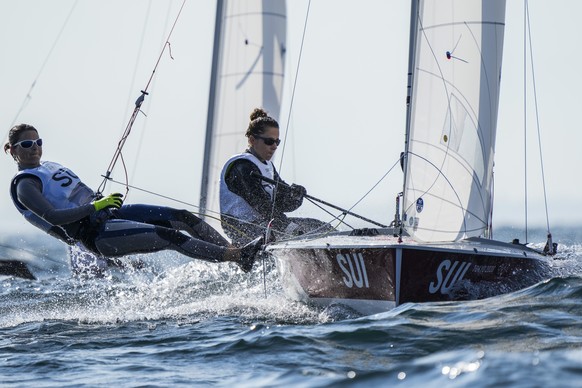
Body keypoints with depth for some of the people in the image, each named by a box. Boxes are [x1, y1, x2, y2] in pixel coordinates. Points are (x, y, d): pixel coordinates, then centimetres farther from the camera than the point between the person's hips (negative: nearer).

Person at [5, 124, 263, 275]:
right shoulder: (24, 185, -8)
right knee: (170, 236, -23)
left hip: (109, 213, 9)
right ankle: (238, 257, -25)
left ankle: (235, 251, -3)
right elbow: (53, 217, -23)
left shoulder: (50, 167, 20)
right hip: (95, 235, -9)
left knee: (183, 217, -4)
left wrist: (103, 199, 15)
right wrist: (96, 205, -25)